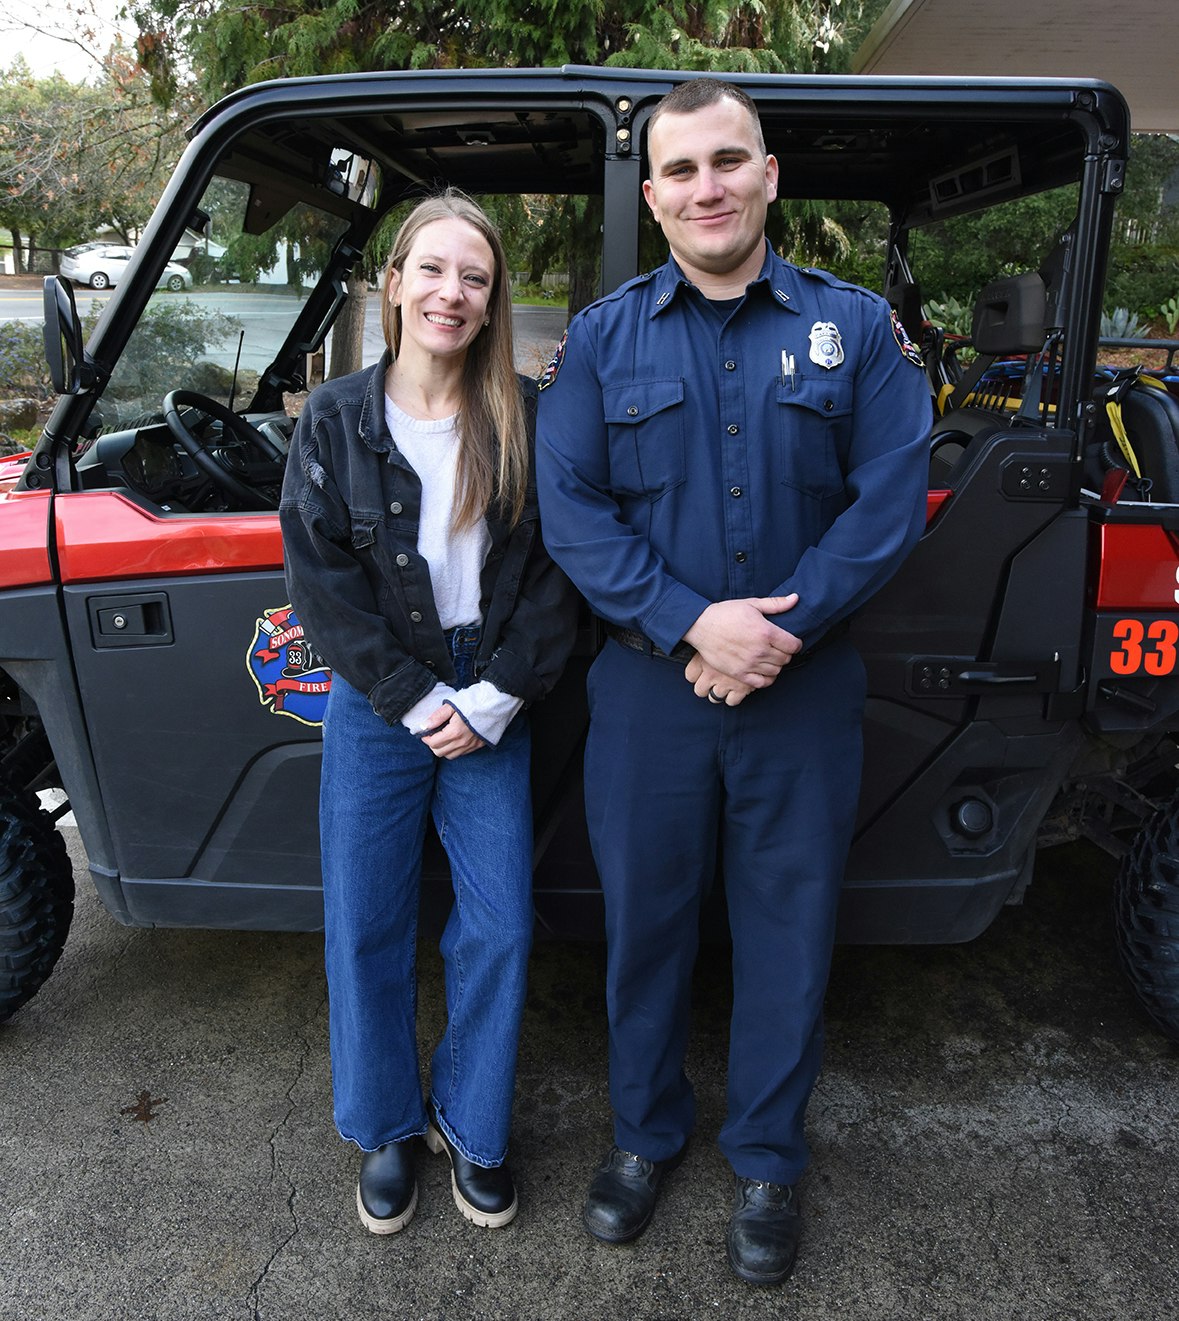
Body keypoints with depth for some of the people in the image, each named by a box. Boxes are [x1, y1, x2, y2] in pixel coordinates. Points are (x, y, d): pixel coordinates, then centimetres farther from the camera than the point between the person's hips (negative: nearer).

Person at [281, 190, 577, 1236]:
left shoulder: (526, 420, -1)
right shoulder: (336, 421, -1)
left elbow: (557, 571, -4)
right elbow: (323, 581, -6)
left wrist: (494, 697, -12)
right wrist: (416, 699, -11)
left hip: (490, 711, 1)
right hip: (377, 712, 0)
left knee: (500, 929, 5)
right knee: (367, 930, 8)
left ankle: (470, 1126, 29)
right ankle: (385, 1130, 31)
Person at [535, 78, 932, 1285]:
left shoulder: (855, 326, 3)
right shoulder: (600, 338, 3)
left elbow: (889, 497, -5)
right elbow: (568, 508, -5)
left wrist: (773, 632, -16)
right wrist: (690, 624, -18)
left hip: (803, 688, 0)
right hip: (646, 689, 1)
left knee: (787, 928, 11)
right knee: (644, 917, 13)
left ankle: (767, 1158, 35)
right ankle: (645, 1132, 38)